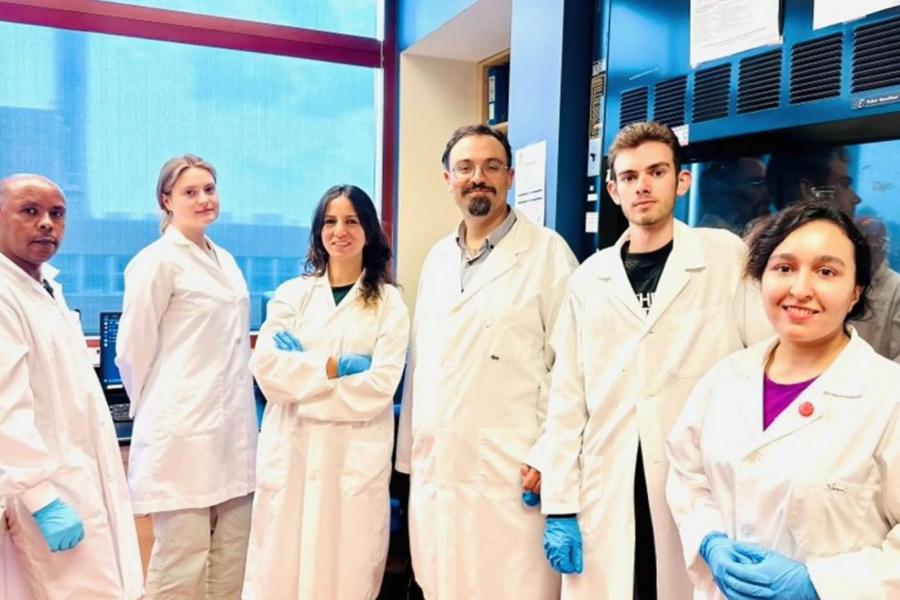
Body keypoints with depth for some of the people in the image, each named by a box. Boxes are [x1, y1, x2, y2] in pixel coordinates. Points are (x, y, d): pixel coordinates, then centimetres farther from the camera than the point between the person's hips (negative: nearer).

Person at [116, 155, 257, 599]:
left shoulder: (225, 261, 15)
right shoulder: (158, 261, -8)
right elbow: (132, 351, -6)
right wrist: (153, 411, 4)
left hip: (233, 429, 7)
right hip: (184, 433, -7)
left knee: (231, 561, 13)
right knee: (182, 564, 1)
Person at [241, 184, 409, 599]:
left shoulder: (389, 304, 2)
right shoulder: (291, 294, 8)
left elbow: (380, 385, -9)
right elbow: (266, 367, -4)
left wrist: (303, 371, -9)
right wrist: (333, 367, -11)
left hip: (355, 456, -1)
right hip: (289, 450, 2)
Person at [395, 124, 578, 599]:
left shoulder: (547, 252, -6)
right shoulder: (437, 258, 13)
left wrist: (548, 457, -12)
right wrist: (410, 452, 14)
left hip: (511, 475, -5)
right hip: (434, 473, 6)